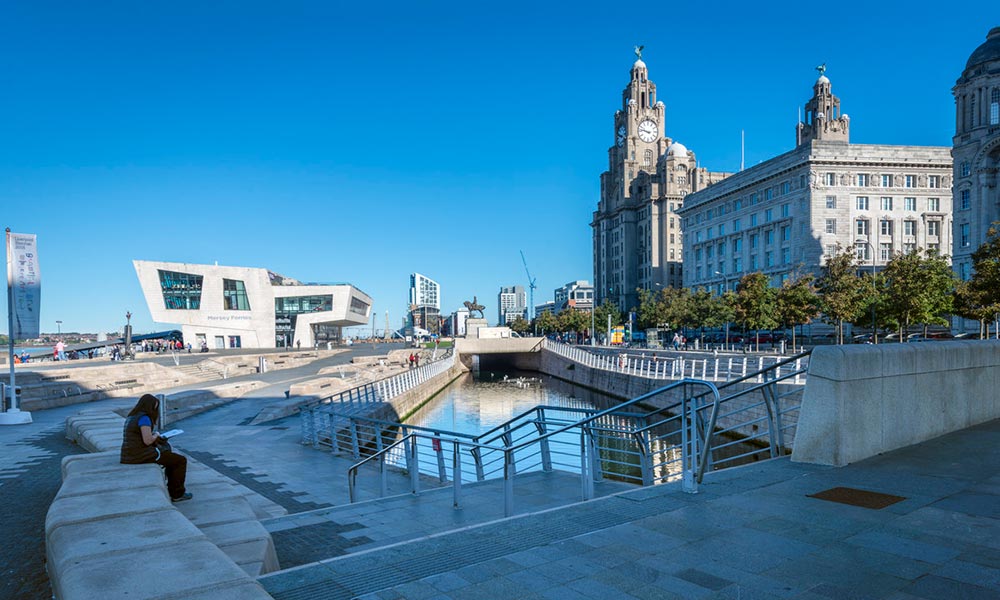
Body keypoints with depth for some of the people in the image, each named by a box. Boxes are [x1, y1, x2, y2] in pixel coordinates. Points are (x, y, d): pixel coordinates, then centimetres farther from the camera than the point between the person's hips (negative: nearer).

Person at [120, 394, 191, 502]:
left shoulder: (131, 416, 14)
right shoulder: (144, 418, -16)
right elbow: (147, 440, -21)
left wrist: (153, 436, 10)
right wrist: (156, 435, -1)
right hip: (141, 455, -10)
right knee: (181, 460, -3)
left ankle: (173, 491, 30)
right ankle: (178, 494, 7)